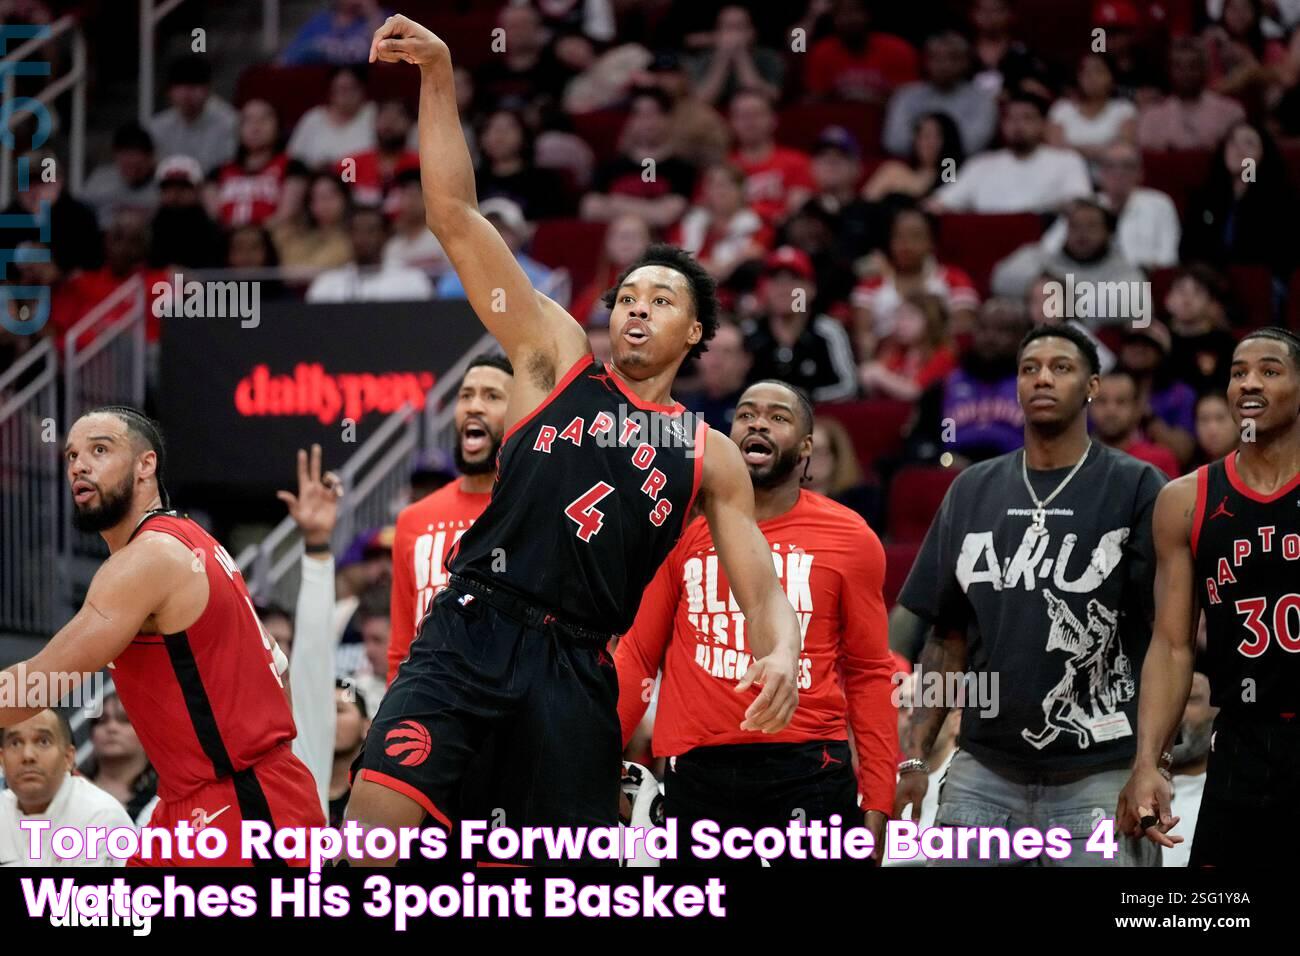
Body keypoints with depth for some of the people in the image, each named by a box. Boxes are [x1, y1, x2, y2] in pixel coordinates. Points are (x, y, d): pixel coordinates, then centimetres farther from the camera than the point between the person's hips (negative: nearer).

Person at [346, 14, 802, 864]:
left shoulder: (709, 457, 16)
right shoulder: (558, 359, 12)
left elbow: (761, 586, 12)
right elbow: (456, 217, 6)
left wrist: (781, 650, -13)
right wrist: (438, 75, -3)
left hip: (575, 666, 2)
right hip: (471, 630, -2)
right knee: (376, 817, -21)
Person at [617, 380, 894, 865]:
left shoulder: (850, 539, 4)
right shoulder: (684, 528, 6)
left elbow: (868, 676, 6)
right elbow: (639, 656, 9)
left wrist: (877, 803, 0)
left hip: (809, 771, -1)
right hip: (699, 771, 1)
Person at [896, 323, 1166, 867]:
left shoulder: (1134, 488, -1)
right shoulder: (972, 491, 13)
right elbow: (948, 639, 16)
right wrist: (914, 757, 8)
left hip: (1097, 776, -4)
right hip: (984, 774, 4)